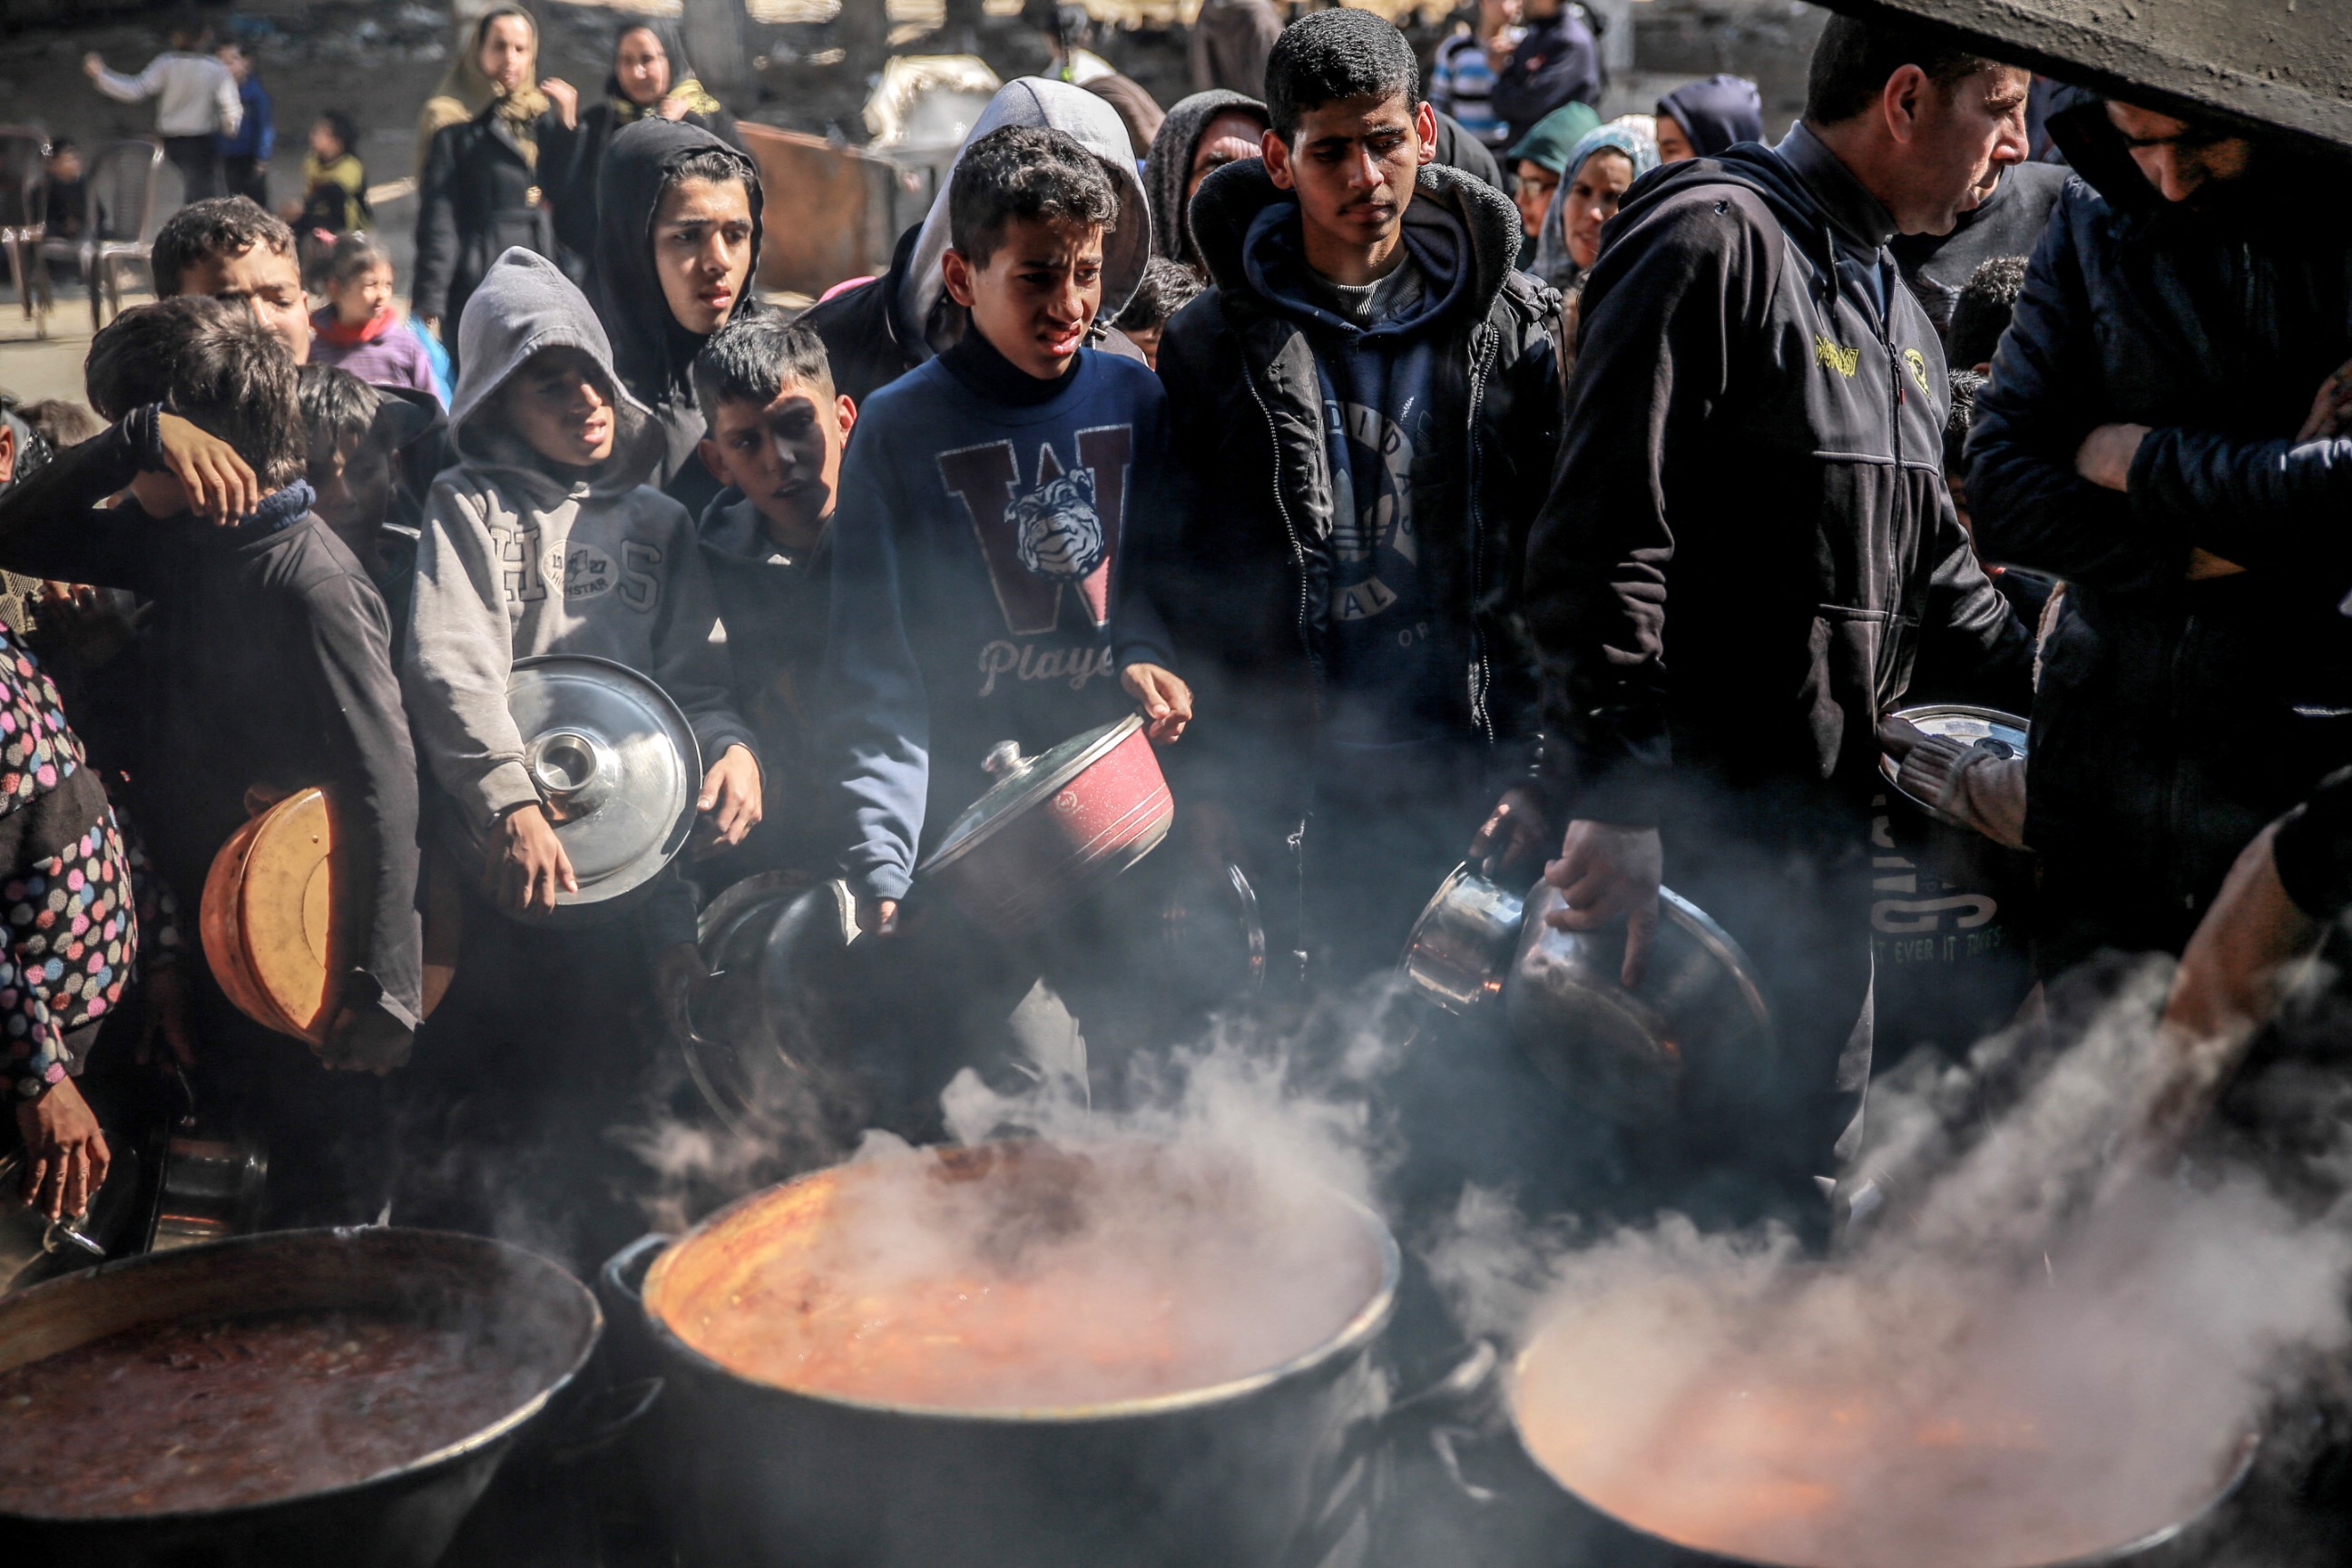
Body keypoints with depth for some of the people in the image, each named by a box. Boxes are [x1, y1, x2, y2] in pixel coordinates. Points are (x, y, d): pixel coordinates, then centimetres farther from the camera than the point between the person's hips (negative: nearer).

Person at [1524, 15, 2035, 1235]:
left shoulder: (1897, 318, 19)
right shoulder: (1714, 242, -12)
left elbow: (1931, 572, 26)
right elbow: (1602, 543, -19)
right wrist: (1613, 799, -23)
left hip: (1830, 814, 9)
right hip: (1692, 821, -9)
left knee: (1811, 1136, 16)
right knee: (1706, 1157, -3)